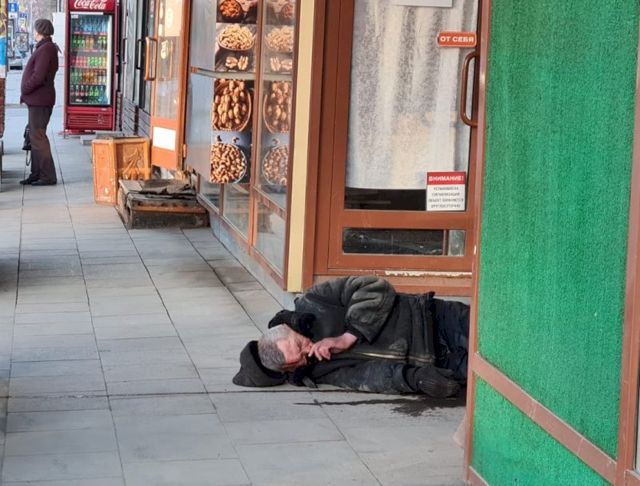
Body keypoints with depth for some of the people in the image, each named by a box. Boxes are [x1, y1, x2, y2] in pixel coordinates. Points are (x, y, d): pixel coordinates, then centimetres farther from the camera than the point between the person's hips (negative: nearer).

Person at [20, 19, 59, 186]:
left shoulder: (45, 49, -16)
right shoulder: (46, 48, 17)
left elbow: (38, 76, -23)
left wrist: (25, 90, -10)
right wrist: (27, 92, 12)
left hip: (39, 100, -11)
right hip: (37, 99, 11)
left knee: (38, 137, -9)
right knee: (35, 136, 14)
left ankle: (48, 176, -9)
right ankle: (36, 174, 20)